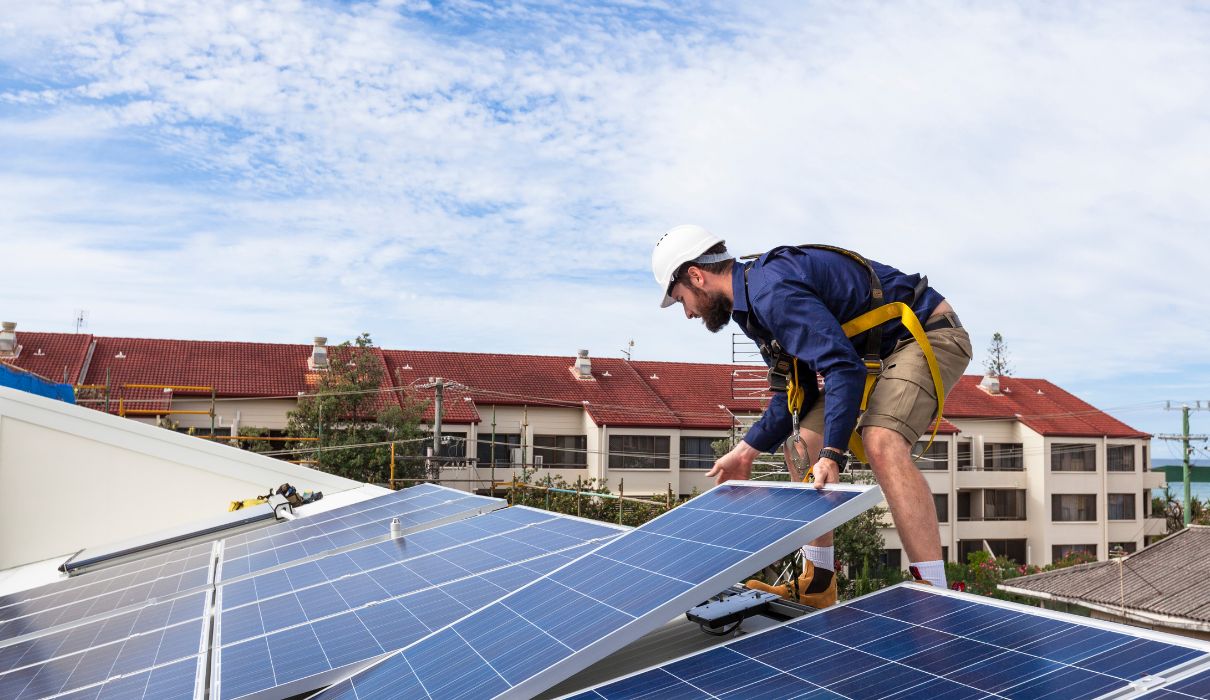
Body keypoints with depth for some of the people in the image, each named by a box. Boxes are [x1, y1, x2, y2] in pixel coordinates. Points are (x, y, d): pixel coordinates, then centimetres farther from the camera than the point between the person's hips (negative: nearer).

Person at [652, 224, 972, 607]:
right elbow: (797, 392, 11)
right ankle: (817, 586, 12)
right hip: (877, 352, 10)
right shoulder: (754, 301, 7)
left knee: (882, 443, -33)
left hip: (927, 334, -10)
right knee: (802, 445, 6)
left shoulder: (772, 290, -26)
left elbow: (844, 368, -34)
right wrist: (747, 451, 7)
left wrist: (831, 454, -37)